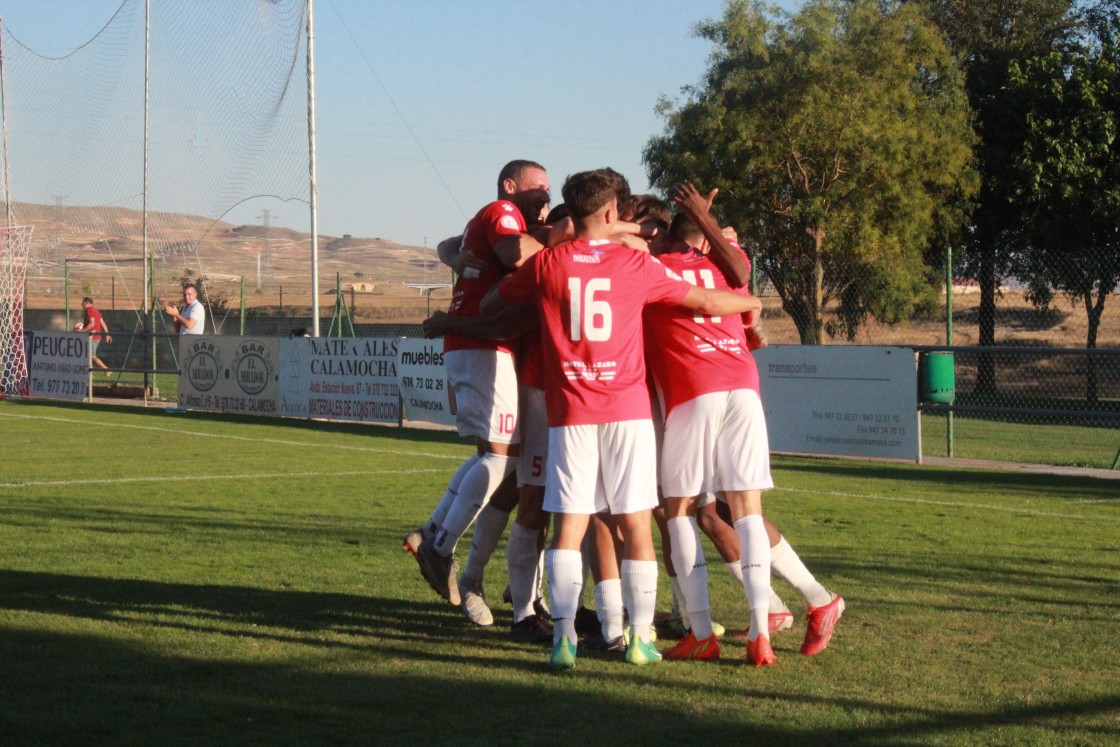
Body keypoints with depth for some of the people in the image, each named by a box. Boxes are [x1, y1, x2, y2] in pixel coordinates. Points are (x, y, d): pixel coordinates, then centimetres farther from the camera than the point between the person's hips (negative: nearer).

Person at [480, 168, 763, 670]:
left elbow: (489, 307, 15)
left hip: (570, 412, 0)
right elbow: (707, 302, 11)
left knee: (568, 527, 1)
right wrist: (752, 302, 30)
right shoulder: (637, 264, 2)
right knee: (635, 526, 6)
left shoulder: (545, 264, 3)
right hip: (628, 410, 0)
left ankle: (563, 634, -10)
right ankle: (641, 637, 7)